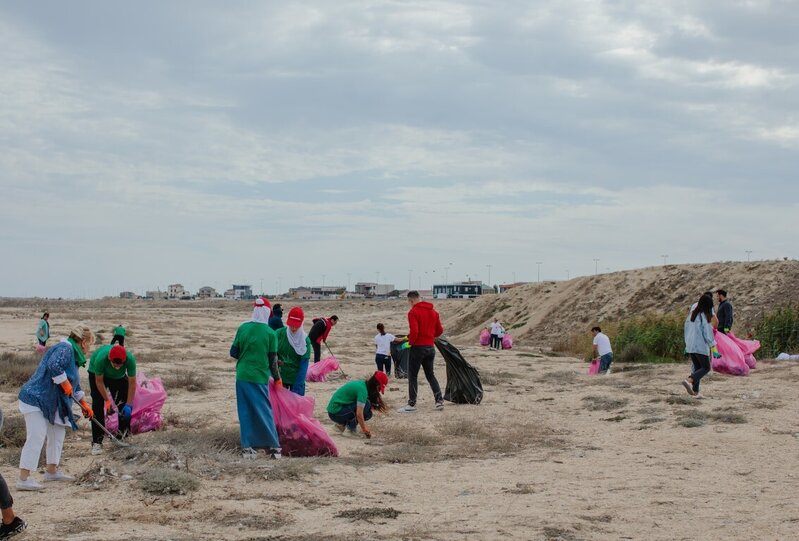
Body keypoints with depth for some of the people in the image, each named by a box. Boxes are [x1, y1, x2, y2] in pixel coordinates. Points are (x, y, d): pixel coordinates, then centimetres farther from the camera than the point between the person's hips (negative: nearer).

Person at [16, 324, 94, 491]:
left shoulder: (73, 353, 17)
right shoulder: (65, 349, -15)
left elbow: (74, 384, 28)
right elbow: (54, 366, -35)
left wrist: (84, 404, 30)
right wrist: (65, 383, -22)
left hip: (50, 402, 11)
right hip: (35, 398, -11)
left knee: (58, 432, 17)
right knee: (36, 437, -14)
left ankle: (52, 471, 28)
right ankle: (23, 479, -13)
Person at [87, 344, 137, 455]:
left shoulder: (130, 359, -37)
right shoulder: (101, 358, -42)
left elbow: (132, 383, -26)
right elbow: (99, 381, -26)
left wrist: (129, 404, -27)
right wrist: (107, 400, -24)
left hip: (119, 377, 3)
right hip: (97, 373, -2)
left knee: (125, 406, -4)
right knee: (98, 406, -13)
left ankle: (124, 435, 12)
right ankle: (96, 442, -11)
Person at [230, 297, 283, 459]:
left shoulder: (242, 328, -1)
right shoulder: (270, 333, -7)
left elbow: (233, 352, 4)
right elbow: (273, 360, -1)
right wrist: (277, 379, 12)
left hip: (242, 376, 2)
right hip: (260, 378, -2)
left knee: (245, 412, 8)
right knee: (264, 412, 6)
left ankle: (247, 447, 9)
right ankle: (273, 447, 7)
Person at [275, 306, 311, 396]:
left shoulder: (305, 340, -8)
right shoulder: (279, 333, -5)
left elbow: (304, 365, -11)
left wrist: (297, 388, -18)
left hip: (296, 378, -1)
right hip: (280, 377, 1)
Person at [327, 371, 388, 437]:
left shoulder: (362, 383, 9)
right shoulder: (362, 389, -19)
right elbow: (359, 414, -24)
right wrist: (364, 429, -12)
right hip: (336, 413, -10)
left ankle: (342, 423, 7)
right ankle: (351, 426, -7)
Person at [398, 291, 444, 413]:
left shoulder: (413, 312, -13)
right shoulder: (433, 311, 10)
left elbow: (414, 331, -22)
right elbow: (440, 330, 12)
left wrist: (410, 342, -7)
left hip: (418, 347, -7)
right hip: (430, 347, 7)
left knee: (412, 376, 0)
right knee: (430, 375, 17)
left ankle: (411, 404, -2)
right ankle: (439, 400, 12)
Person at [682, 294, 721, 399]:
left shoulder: (692, 314, 9)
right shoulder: (704, 317, -13)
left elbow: (686, 328, 15)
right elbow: (708, 333, -15)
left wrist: (687, 344, 24)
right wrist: (714, 349, -12)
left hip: (690, 346, 8)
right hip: (700, 346, -8)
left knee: (697, 368, 13)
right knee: (706, 368, 0)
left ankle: (695, 392, 7)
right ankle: (689, 381, -21)